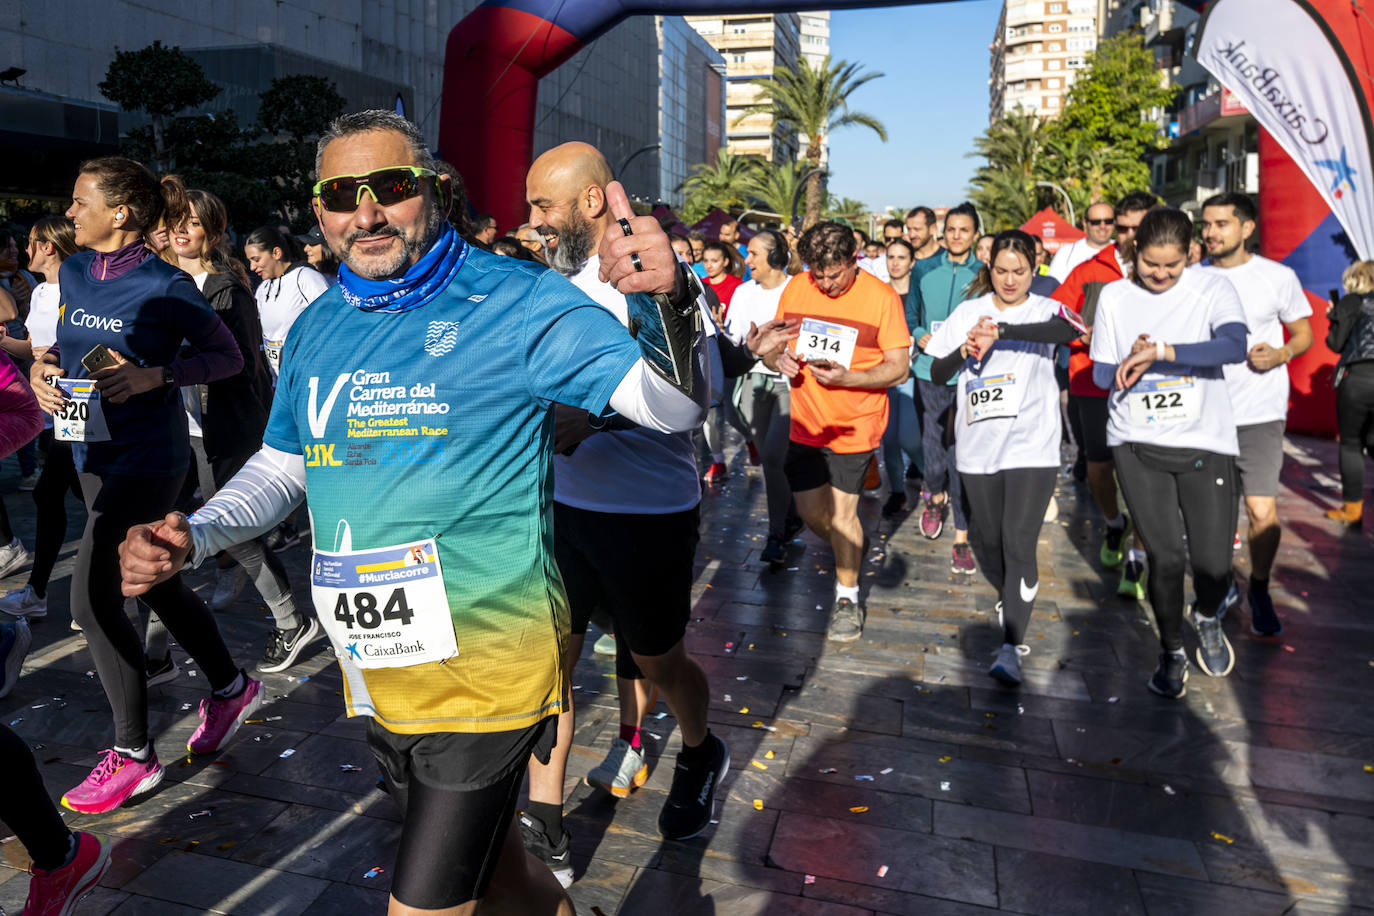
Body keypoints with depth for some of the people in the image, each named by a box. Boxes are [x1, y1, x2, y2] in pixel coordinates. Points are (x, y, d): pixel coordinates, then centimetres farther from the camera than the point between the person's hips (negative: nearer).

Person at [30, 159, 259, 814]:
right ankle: (233, 689, 35)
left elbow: (229, 357, -8)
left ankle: (133, 755, 5)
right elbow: (66, 343, 19)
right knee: (155, 583, 16)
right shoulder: (73, 271, 6)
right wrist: (43, 365, -3)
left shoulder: (165, 286, -14)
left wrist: (153, 376, -21)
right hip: (94, 449, 8)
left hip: (149, 454, -8)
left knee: (92, 596, -10)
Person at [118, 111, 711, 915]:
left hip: (485, 673, -6)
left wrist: (668, 299, -37)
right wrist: (192, 537, 0)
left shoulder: (514, 301, -12)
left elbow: (674, 405, -18)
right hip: (375, 678, 7)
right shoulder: (317, 328, 6)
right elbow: (283, 465, 18)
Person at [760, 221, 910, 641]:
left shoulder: (881, 296, -12)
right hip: (805, 420, 4)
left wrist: (847, 377, -27)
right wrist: (778, 359, -16)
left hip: (855, 422, -4)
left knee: (842, 509, -1)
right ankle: (849, 552, 42)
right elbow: (771, 348, 8)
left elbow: (899, 366, -11)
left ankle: (847, 597, 19)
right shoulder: (795, 290, 0)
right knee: (809, 510, 10)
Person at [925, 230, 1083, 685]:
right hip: (978, 448, 3)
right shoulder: (969, 311, 7)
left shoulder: (1044, 309, 0)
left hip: (1031, 447, -3)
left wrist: (1000, 332, -33)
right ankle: (1009, 600, 45)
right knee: (986, 541, 15)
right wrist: (965, 349, -14)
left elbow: (1071, 328, -25)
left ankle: (1010, 649, -7)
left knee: (1019, 545, -10)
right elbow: (937, 374, 6)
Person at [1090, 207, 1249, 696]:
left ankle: (1208, 618, 35)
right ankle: (1172, 651, 24)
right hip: (1137, 444, 1)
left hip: (1204, 443, -1)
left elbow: (1234, 345, -22)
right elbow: (1102, 375, 7)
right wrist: (1133, 361, -13)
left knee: (1213, 562, -2)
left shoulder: (1212, 289, -2)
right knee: (1165, 555, -1)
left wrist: (1159, 351, -24)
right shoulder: (1114, 297, 5)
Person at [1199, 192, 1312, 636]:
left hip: (1259, 411, -2)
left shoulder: (1279, 277, 0)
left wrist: (1280, 355, -11)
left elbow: (1303, 333, 9)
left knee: (1263, 510, -9)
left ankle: (1259, 591, 15)